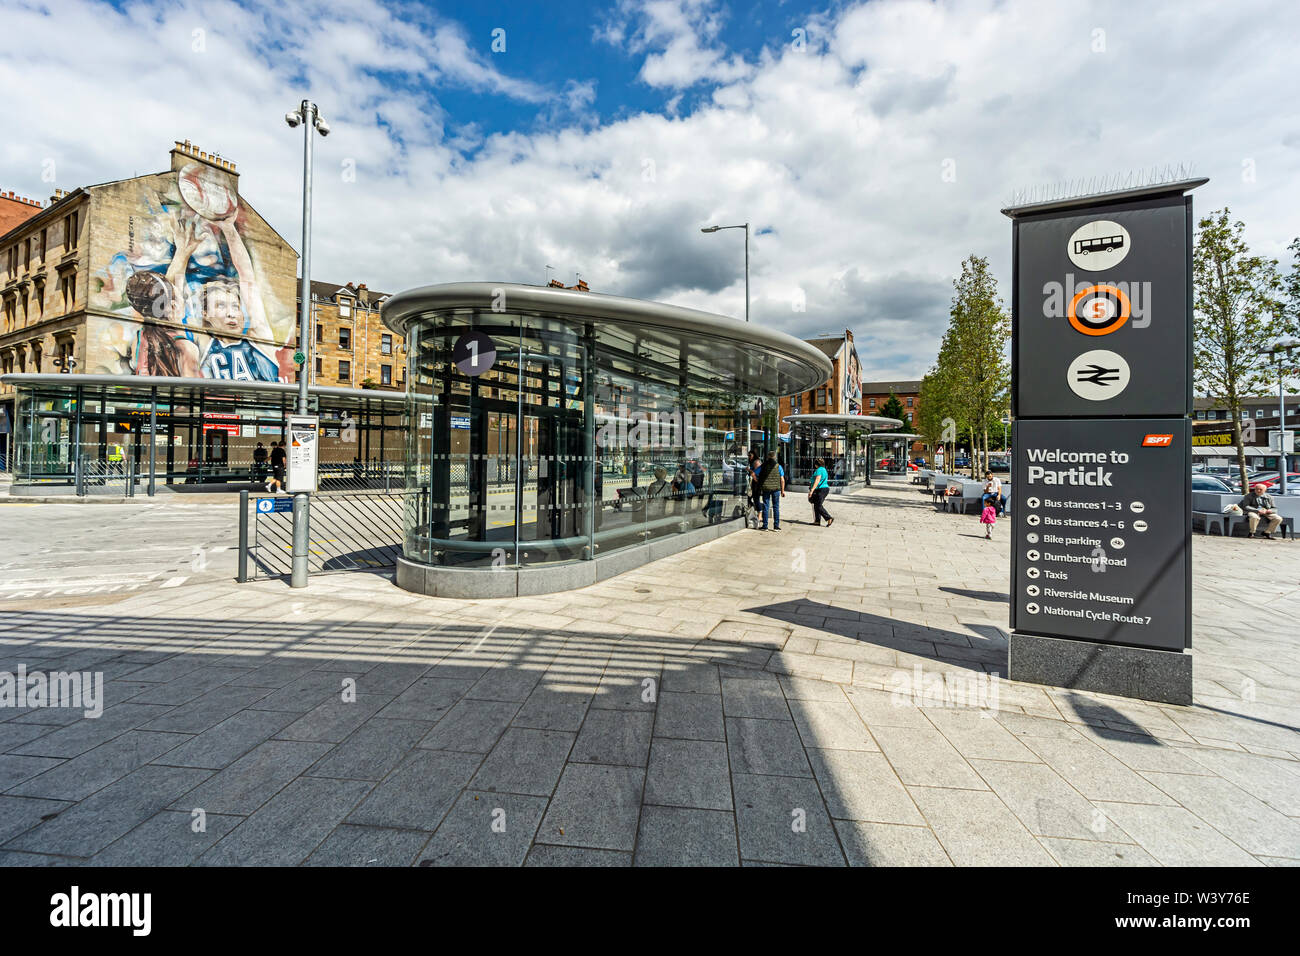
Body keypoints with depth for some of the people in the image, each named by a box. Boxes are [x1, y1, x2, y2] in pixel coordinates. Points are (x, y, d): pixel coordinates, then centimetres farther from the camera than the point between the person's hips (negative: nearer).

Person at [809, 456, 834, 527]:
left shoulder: (819, 470, -13)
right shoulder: (824, 470, 19)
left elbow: (817, 481, -23)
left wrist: (812, 490, -27)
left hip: (820, 489, -10)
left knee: (819, 506, -8)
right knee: (816, 505, 11)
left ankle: (829, 518, -12)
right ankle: (817, 521, 10)